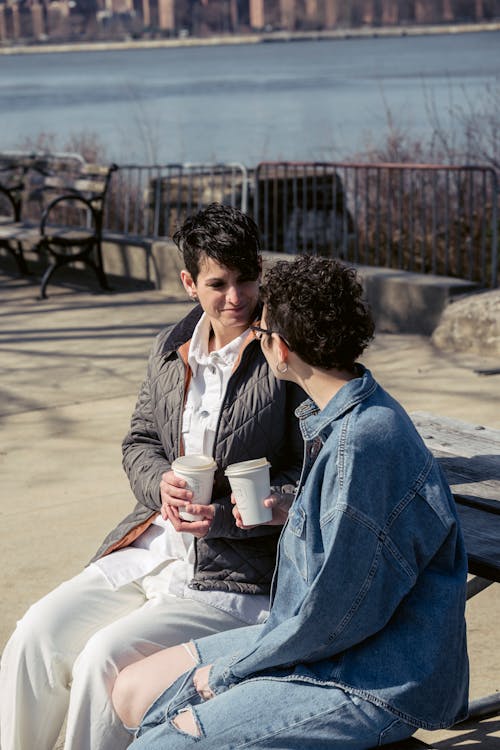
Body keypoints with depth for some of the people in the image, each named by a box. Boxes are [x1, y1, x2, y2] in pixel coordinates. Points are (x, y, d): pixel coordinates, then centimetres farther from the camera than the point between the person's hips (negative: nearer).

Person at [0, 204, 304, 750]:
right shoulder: (171, 348, 10)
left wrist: (222, 514, -19)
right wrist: (161, 482, -6)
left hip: (233, 576, -6)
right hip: (149, 549, 6)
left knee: (105, 656, -22)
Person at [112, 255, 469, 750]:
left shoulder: (361, 442, -25)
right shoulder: (337, 416, 6)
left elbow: (333, 615, -22)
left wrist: (226, 671, -10)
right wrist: (290, 519, 11)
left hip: (378, 684, -10)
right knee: (134, 692, 9)